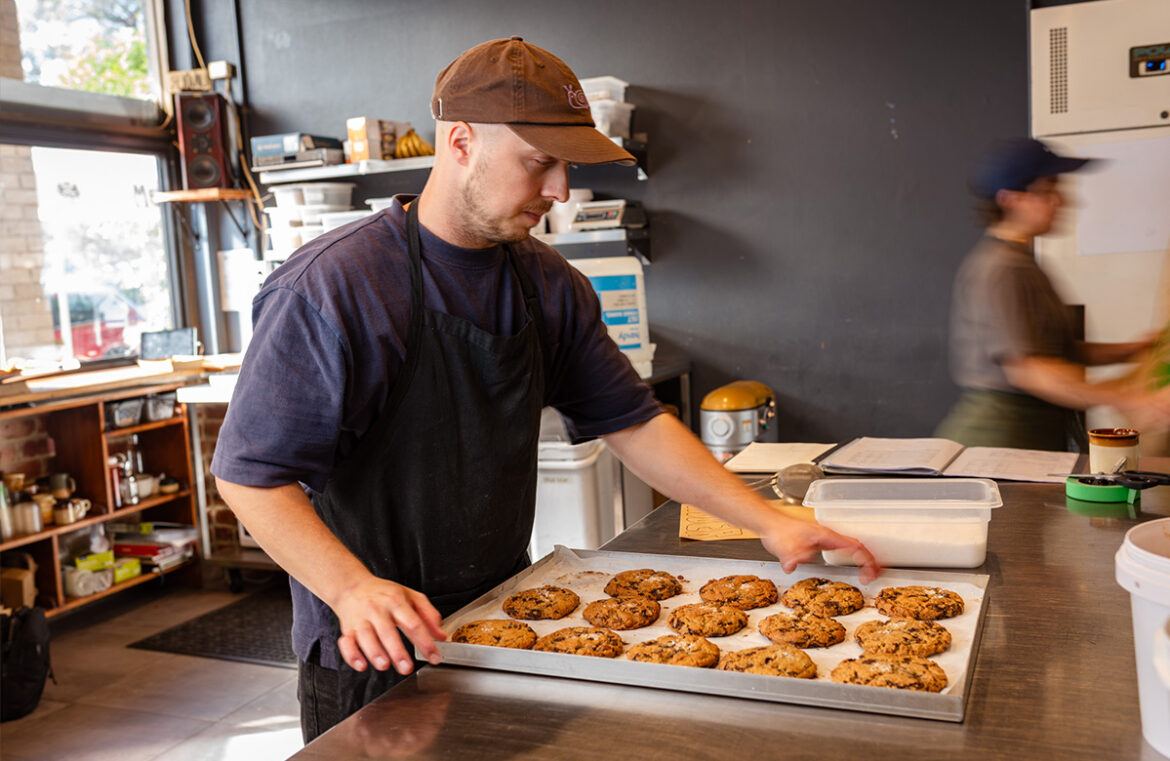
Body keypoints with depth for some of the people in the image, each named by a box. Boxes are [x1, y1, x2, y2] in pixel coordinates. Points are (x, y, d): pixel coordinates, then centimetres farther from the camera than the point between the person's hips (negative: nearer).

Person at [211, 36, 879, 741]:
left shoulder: (550, 285, -1)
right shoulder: (333, 286, -20)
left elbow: (631, 420, 3)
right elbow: (252, 472, -18)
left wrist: (769, 520, -4)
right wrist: (354, 588, -32)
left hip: (504, 625, 6)